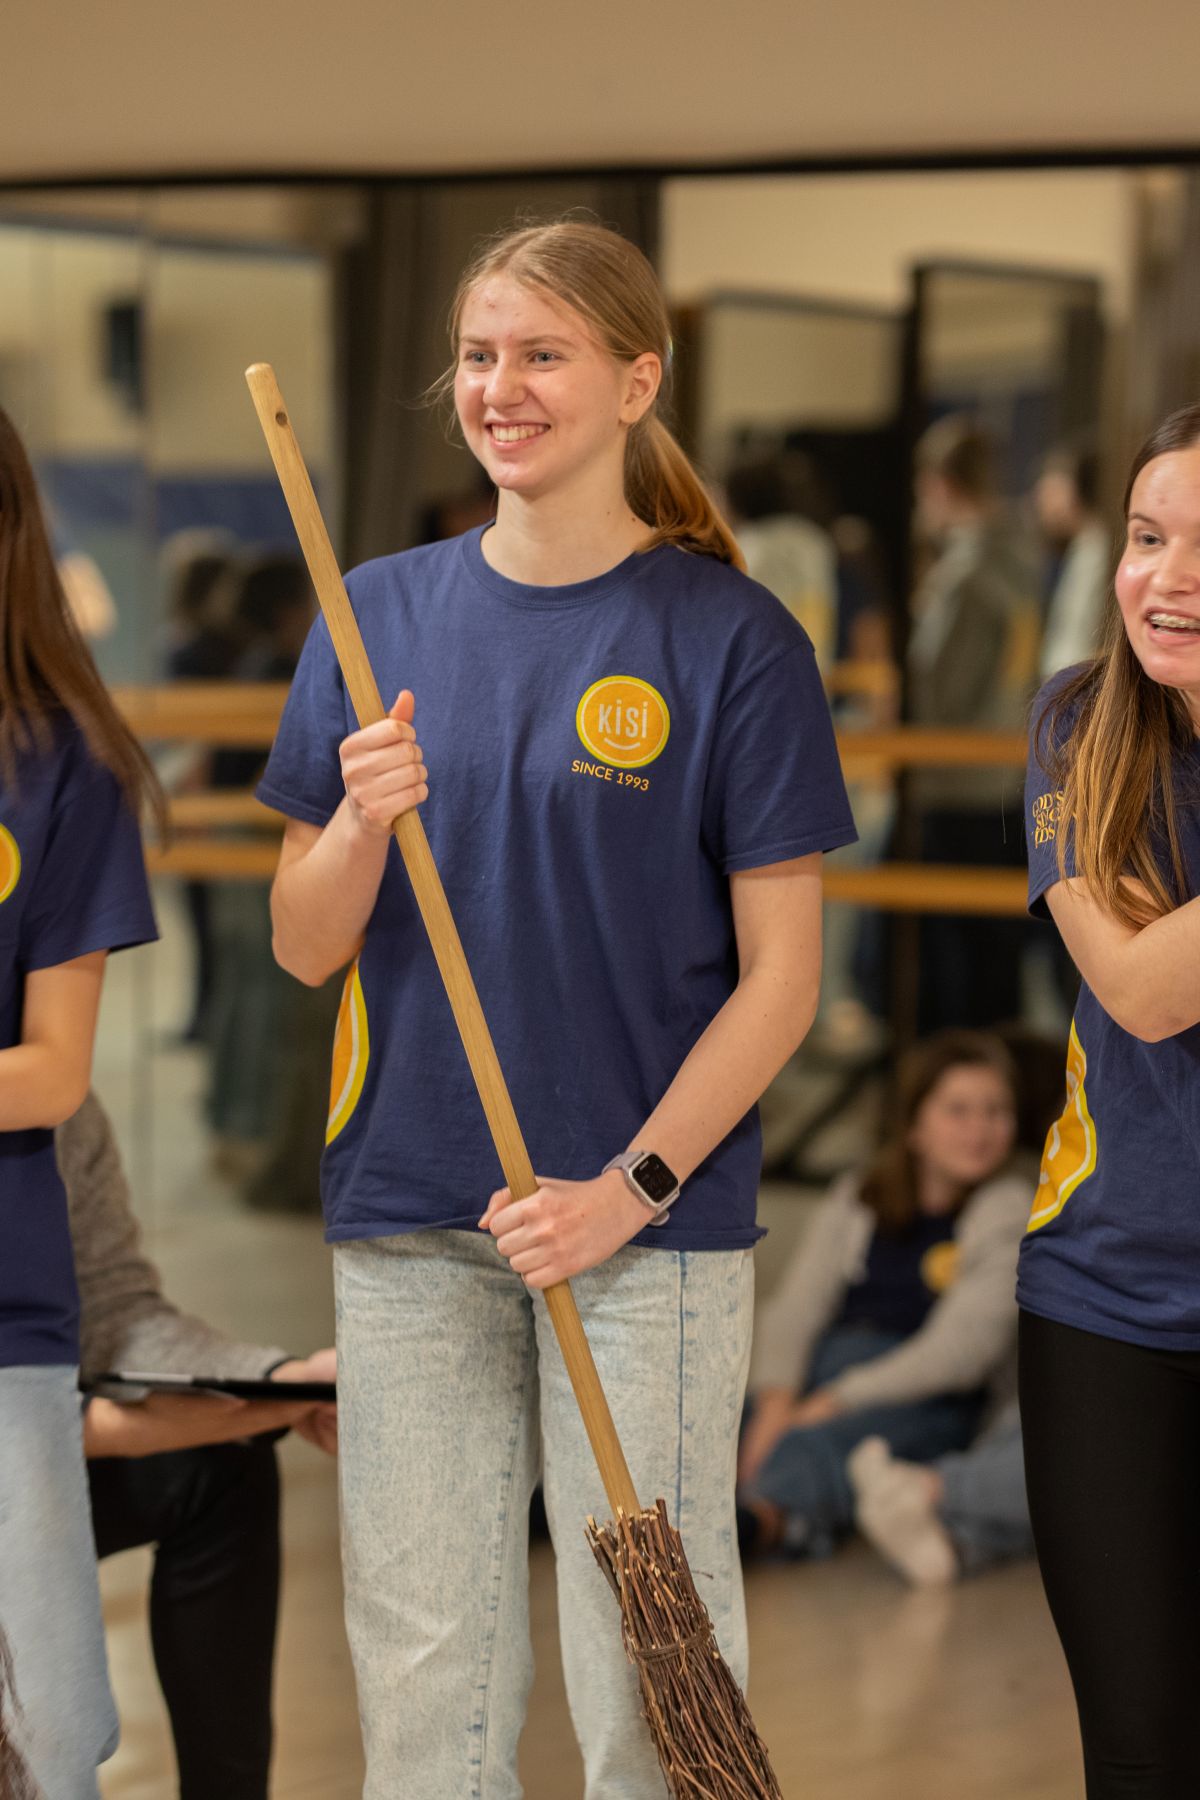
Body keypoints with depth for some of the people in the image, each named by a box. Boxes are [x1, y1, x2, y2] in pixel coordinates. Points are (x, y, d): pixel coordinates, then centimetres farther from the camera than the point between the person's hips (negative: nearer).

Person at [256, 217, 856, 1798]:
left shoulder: (732, 637, -5)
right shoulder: (385, 614, 6)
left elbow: (780, 975, -5)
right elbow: (303, 950, 6)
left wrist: (633, 1186, -14)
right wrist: (365, 822, -14)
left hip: (651, 1223, -3)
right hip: (408, 1218, 4)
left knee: (649, 1668, 3)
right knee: (420, 1666, 10)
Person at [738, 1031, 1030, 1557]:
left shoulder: (1010, 1213, 7)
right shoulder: (857, 1198, 22)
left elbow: (963, 1346, -6)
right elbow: (792, 1310, 13)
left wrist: (836, 1403, -13)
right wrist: (775, 1399, -10)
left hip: (924, 1396, -5)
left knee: (814, 1444, -40)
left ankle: (763, 1516, -71)